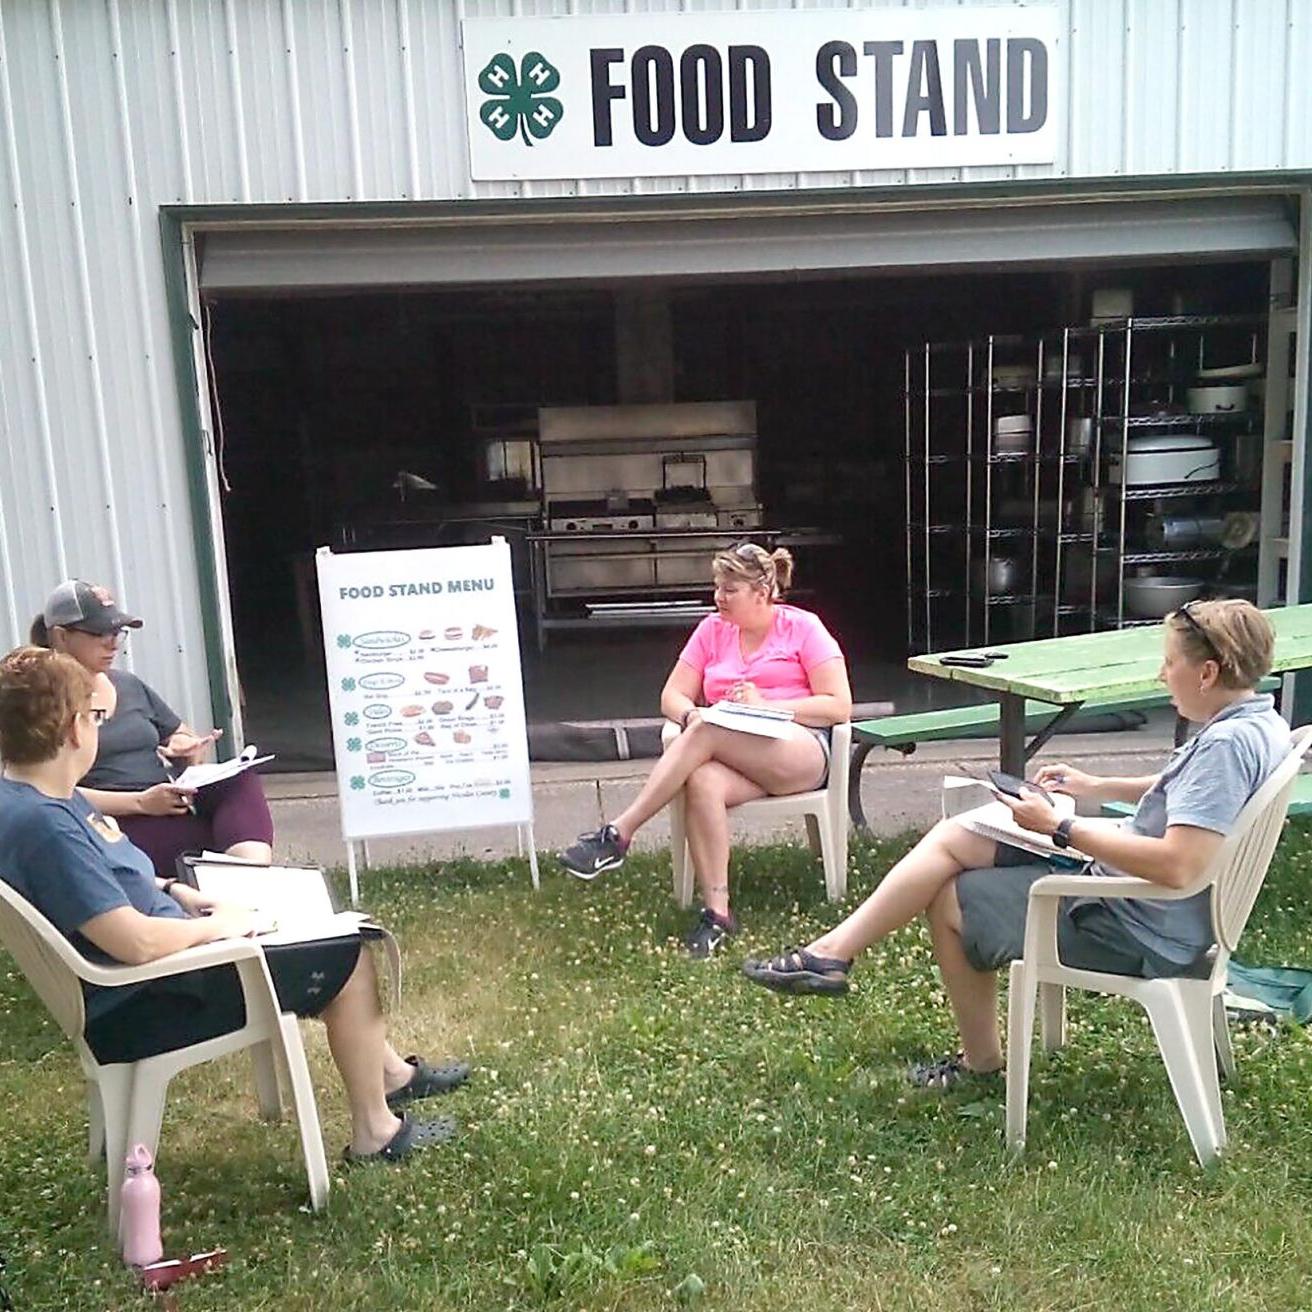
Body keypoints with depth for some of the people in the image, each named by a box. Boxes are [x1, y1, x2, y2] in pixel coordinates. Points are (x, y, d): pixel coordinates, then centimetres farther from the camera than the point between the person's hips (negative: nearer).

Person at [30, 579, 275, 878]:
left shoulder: (129, 685, 22)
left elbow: (182, 735, 33)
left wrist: (185, 746, 7)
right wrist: (140, 802, -17)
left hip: (174, 806, 6)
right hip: (119, 825, -6)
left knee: (241, 779, -27)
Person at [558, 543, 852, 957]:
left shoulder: (803, 628, 5)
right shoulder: (713, 630, 17)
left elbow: (839, 707, -2)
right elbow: (672, 696, 14)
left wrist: (764, 705, -11)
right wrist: (691, 714, -11)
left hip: (802, 752, -3)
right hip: (731, 755, 4)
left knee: (706, 732, -32)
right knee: (703, 782, -35)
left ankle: (618, 834, -31)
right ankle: (716, 912, -30)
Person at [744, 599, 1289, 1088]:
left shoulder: (1228, 742, -27)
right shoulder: (1257, 720, 5)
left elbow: (1177, 866, -36)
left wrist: (1060, 827, -27)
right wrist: (1096, 788, 14)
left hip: (1140, 928, -10)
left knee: (948, 899, 5)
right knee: (950, 837, 6)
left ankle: (981, 1062, 24)